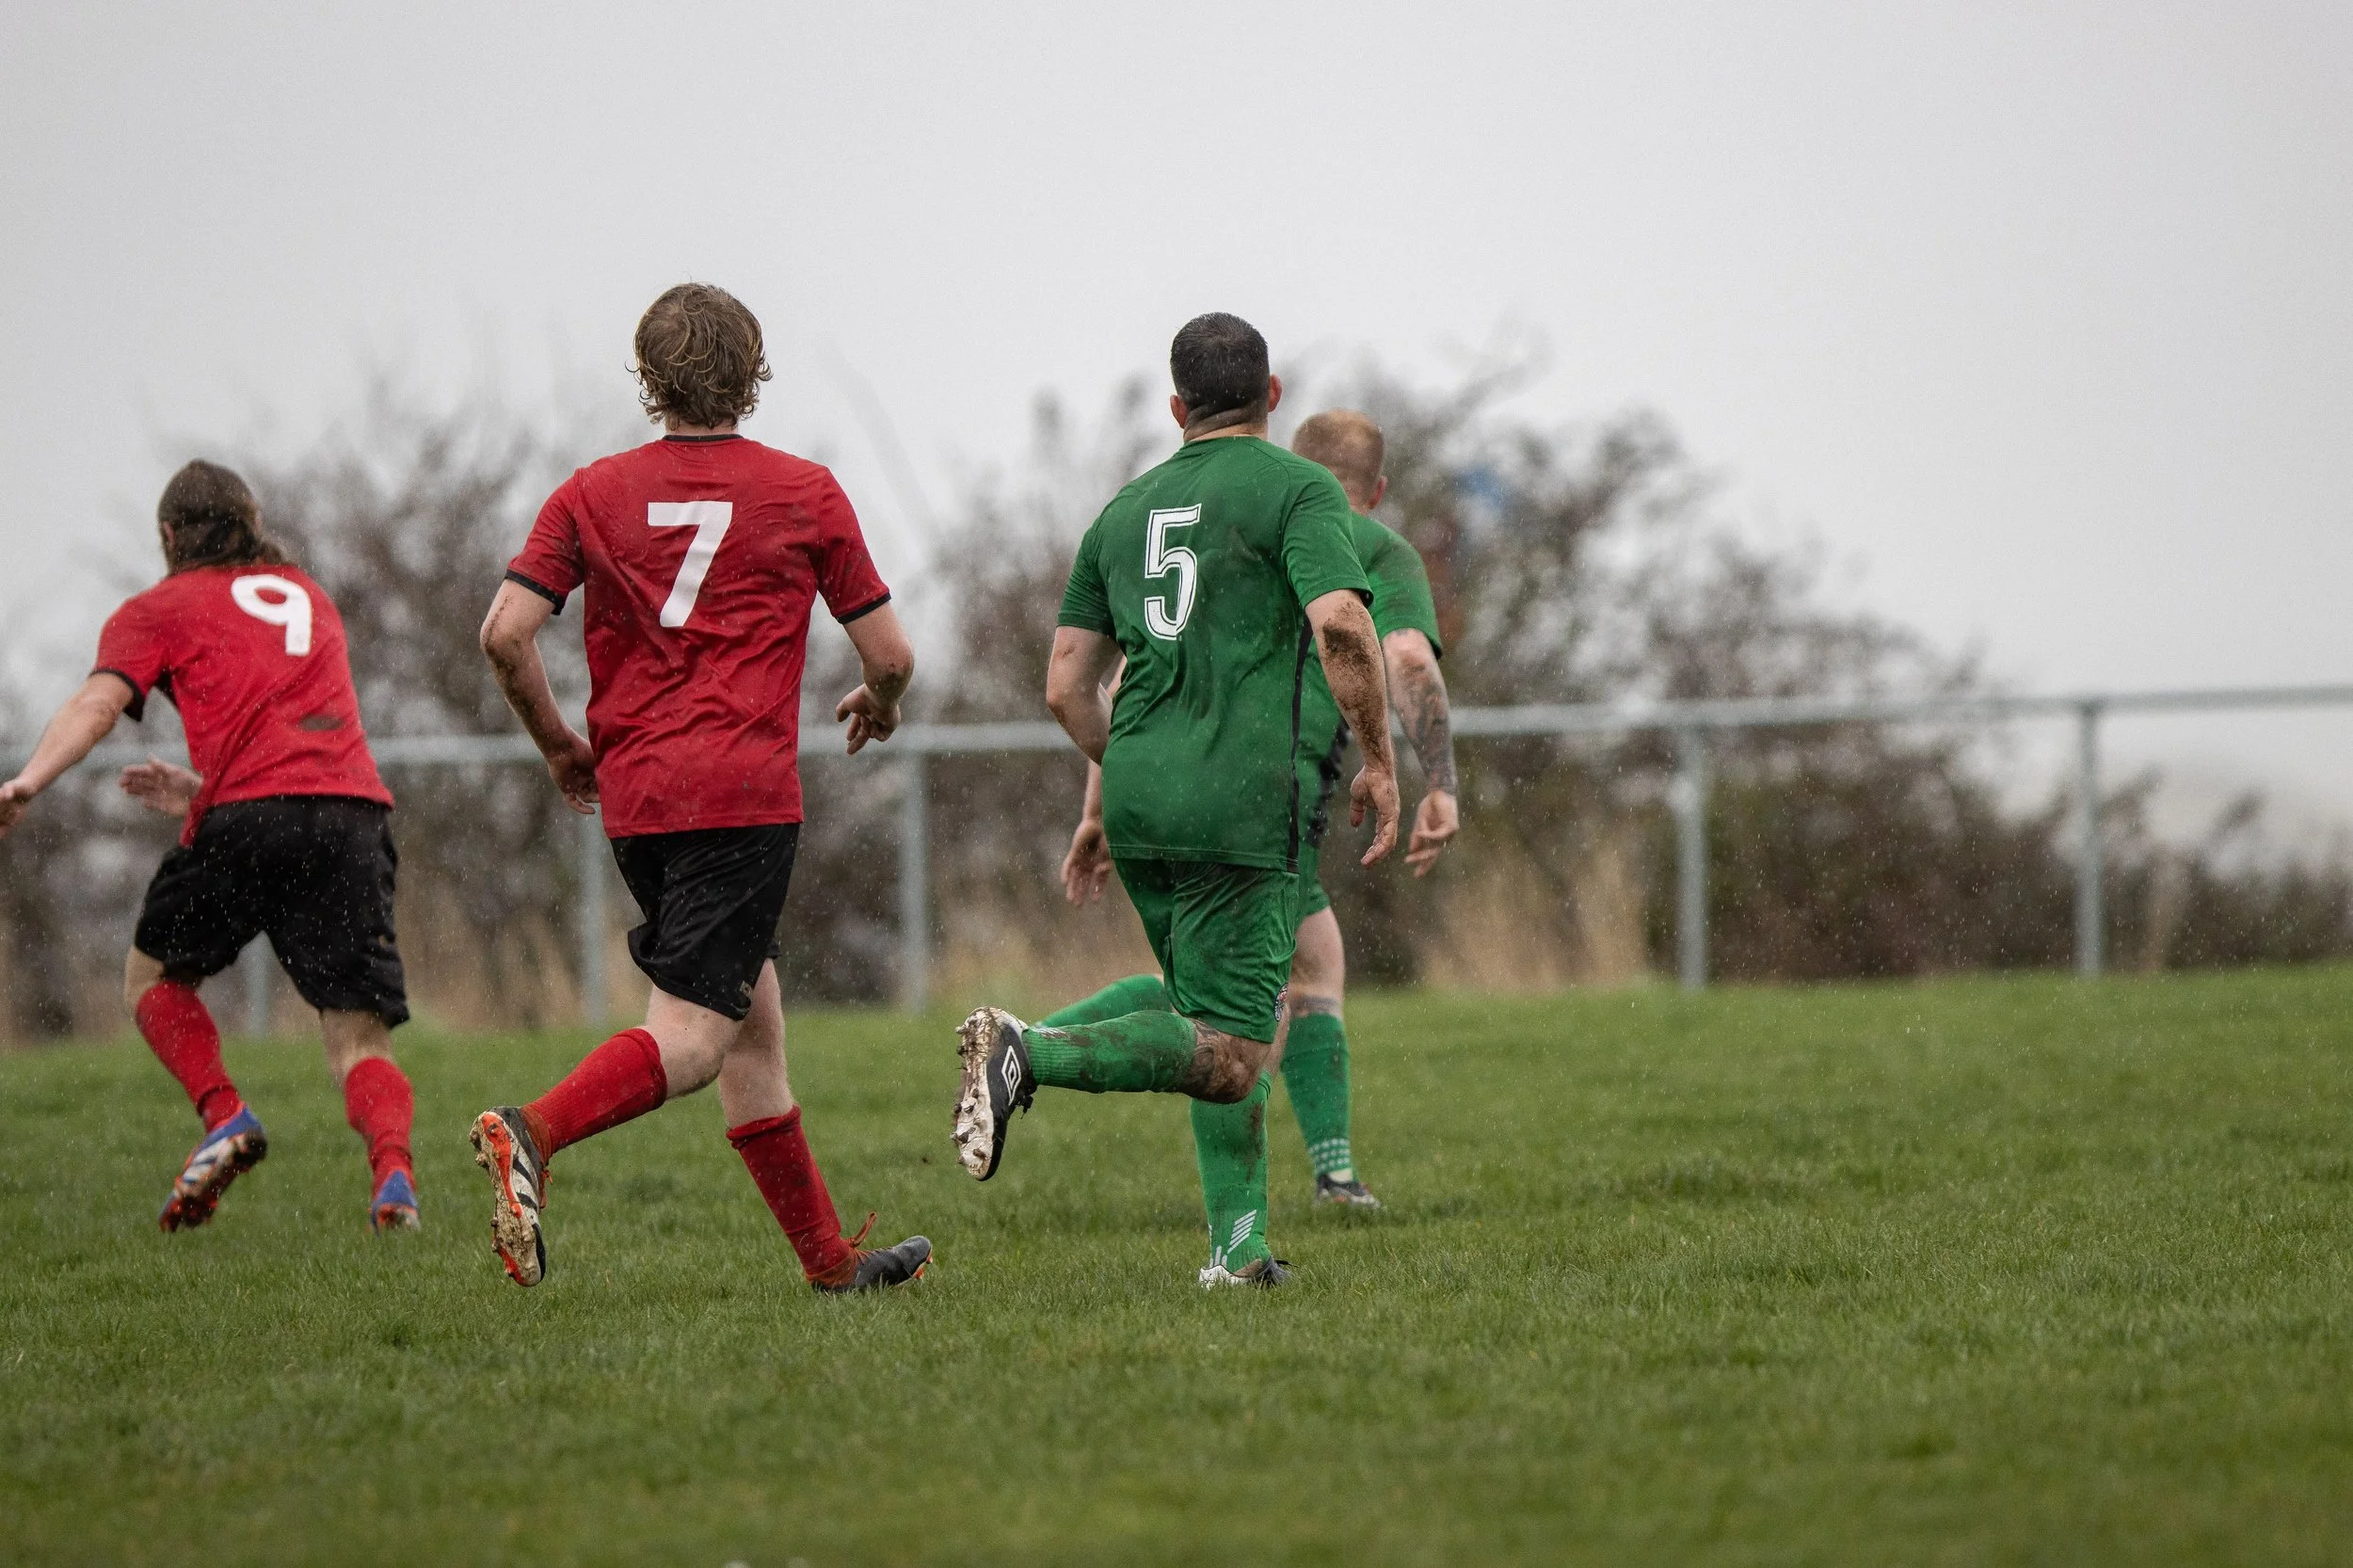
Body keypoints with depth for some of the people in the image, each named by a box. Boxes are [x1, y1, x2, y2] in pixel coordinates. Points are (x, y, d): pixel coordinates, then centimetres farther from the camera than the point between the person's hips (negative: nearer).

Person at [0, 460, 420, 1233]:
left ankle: (224, 1115, -3)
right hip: (357, 810, 3)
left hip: (249, 816, -3)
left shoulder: (158, 610, 17)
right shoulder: (308, 596, 32)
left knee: (153, 975, 20)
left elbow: (98, 703, -2)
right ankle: (392, 1167, -27)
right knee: (360, 1037, 2)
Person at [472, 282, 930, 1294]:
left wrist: (560, 745, 15)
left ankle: (828, 1257, 19)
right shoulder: (804, 494, 4)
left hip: (633, 795, 5)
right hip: (745, 790, -5)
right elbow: (890, 654, 6)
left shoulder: (593, 495, 9)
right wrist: (878, 707, 29)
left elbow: (506, 633, -1)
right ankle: (533, 1133, -36)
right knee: (695, 1035, -11)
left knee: (754, 1015, 14)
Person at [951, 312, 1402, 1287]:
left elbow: (1066, 687, 16)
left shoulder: (1126, 510, 17)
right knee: (1228, 1059, -9)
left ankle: (1239, 1245, 8)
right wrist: (1378, 758, -6)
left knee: (1224, 1037, 16)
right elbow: (1340, 622, -17)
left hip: (1138, 802, 7)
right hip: (1238, 804, -7)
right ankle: (1027, 1055, -25)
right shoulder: (1298, 488, -1)